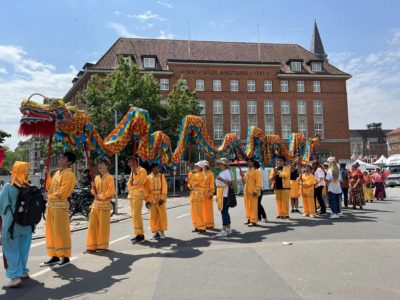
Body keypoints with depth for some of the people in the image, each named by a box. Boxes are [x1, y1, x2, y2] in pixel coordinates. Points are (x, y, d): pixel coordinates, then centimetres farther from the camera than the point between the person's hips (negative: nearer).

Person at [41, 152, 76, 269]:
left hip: (60, 205, -9)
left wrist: (50, 196, -7)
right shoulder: (57, 172, 17)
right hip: (51, 204, 10)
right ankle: (54, 256, 22)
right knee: (51, 231, 13)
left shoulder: (69, 174, -13)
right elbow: (50, 185, 19)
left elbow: (62, 192, -18)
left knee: (61, 232, -5)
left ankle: (65, 257, 4)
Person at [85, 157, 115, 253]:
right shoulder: (97, 177, 14)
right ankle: (92, 246, 15)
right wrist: (93, 187, -1)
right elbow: (94, 192, 19)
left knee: (103, 226, 0)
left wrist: (101, 196, -15)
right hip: (95, 204, 7)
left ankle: (102, 246, 11)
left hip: (105, 204, -7)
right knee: (92, 225, 6)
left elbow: (111, 192, -13)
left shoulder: (109, 177, -6)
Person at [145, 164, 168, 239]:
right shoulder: (148, 177, 3)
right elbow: (147, 189, 2)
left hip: (160, 198, 0)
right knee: (153, 216, 3)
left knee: (162, 215, 3)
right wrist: (147, 200, -5)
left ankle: (162, 231, 16)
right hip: (152, 199, 0)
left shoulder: (161, 176, 4)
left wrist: (162, 198, -10)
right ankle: (156, 232, 13)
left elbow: (164, 188, -1)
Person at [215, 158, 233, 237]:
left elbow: (230, 182, -17)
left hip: (225, 195, -9)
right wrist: (218, 196, 22)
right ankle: (228, 229, 19)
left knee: (224, 212, -9)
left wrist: (221, 179, -28)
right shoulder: (221, 172, 18)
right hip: (221, 195, 9)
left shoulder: (227, 172, -9)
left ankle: (224, 230, -8)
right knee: (225, 212, 12)